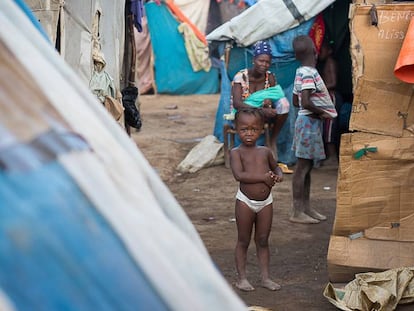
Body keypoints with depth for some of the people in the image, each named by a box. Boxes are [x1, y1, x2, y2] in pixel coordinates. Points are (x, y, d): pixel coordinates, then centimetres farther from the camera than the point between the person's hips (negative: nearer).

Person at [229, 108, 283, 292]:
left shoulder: (265, 151, 6)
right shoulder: (236, 153, -9)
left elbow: (275, 166, 24)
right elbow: (239, 175, -23)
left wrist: (278, 175, 0)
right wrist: (264, 177, -25)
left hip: (265, 201, 4)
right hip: (245, 201, -4)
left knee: (263, 240, 11)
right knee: (243, 241, 6)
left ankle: (265, 277, 17)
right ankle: (241, 278, 14)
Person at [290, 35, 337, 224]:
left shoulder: (300, 72, 10)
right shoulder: (309, 74, -18)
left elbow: (296, 102, 17)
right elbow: (306, 102, -28)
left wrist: (318, 110, 11)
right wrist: (321, 112, -13)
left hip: (307, 121, 10)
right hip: (310, 122, -10)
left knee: (307, 166, 14)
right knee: (302, 167, -6)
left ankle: (306, 208, 21)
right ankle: (297, 212, -2)